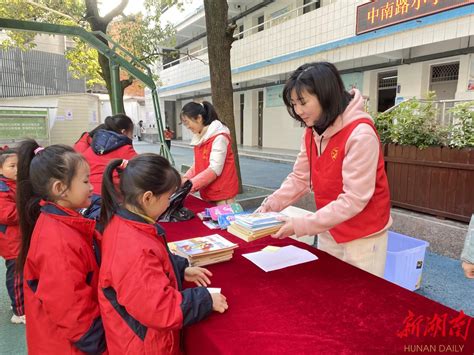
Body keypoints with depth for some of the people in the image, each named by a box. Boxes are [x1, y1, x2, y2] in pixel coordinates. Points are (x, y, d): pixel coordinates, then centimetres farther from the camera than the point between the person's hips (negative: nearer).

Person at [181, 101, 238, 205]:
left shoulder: (219, 137, -17)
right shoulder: (200, 137, 8)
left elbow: (214, 169, -22)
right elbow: (197, 164, 12)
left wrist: (190, 185, -22)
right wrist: (185, 179, -5)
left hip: (222, 194, -7)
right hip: (207, 194, 7)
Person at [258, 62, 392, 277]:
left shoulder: (360, 134, -25)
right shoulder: (311, 133, -1)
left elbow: (354, 199, -27)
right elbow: (299, 178, 1)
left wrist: (302, 225, -28)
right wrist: (271, 204, -13)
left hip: (362, 237, -7)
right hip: (328, 231, 7)